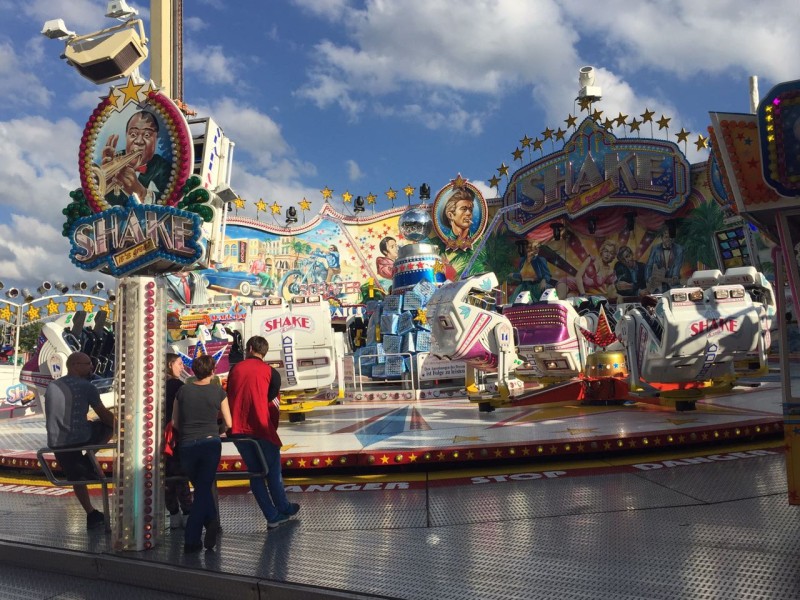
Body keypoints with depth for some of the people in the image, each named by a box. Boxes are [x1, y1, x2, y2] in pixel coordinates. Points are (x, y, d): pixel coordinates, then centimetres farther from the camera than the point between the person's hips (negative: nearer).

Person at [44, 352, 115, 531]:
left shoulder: (52, 386, 13)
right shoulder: (86, 386, -7)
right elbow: (104, 415, -1)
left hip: (55, 444, 6)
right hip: (79, 438, -6)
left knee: (76, 478, 22)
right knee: (109, 425, 16)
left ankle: (92, 516, 22)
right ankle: (88, 462, 9)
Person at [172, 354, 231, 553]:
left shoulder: (183, 391, 4)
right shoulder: (218, 392, 0)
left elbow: (174, 423, 9)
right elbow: (229, 424, 5)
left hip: (186, 445, 2)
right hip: (211, 443, -2)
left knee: (200, 487, 18)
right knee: (203, 488, 5)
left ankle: (211, 522, 1)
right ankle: (191, 539, -2)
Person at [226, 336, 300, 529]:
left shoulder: (235, 370, 10)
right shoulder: (271, 372, 1)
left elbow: (229, 399, 14)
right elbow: (274, 405, 1)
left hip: (238, 431, 3)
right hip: (261, 429, -3)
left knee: (255, 473, 11)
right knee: (273, 472, 11)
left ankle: (272, 516, 14)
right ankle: (284, 510, 25)